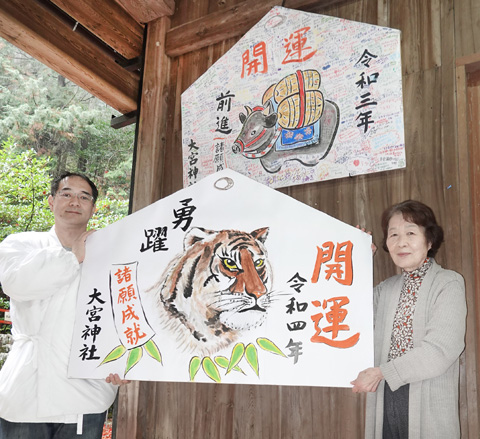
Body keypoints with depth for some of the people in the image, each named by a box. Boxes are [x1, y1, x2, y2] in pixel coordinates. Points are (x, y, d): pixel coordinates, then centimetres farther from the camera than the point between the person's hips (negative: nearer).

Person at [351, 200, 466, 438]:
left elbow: (441, 348, -13)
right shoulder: (385, 289, 11)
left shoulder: (448, 283, -6)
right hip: (385, 400, 4)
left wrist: (383, 371, -14)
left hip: (428, 405, -4)